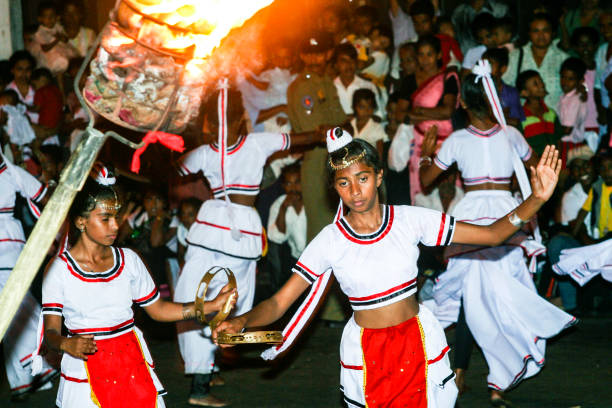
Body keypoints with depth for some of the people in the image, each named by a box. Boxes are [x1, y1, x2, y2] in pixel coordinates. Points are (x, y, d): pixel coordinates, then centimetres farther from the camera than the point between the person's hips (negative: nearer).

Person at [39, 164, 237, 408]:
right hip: (87, 373, -3)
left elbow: (157, 309, 12)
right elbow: (51, 331, -7)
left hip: (134, 365, 3)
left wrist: (213, 305, 5)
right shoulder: (59, 269, -6)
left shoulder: (128, 260, 6)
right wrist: (66, 344, -30)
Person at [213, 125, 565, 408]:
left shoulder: (410, 220, -6)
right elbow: (279, 302, -9)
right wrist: (242, 321, -29)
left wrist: (536, 200, -19)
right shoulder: (330, 242, -8)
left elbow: (492, 234, -5)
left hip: (419, 343, 1)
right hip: (366, 354, 0)